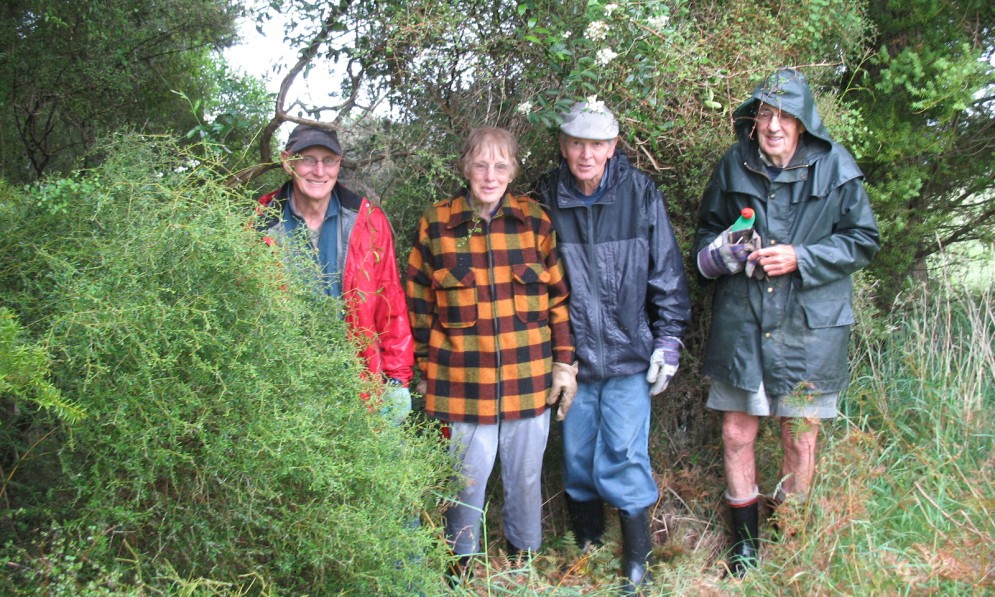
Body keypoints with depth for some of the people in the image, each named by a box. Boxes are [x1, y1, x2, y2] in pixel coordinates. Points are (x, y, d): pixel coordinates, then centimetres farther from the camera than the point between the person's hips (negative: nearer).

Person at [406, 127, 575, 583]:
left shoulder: (535, 220, 1)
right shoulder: (436, 224, -2)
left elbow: (558, 297, 5)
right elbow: (419, 305, 4)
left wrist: (565, 361, 2)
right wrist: (425, 369, 4)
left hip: (529, 378, 2)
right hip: (461, 381, -1)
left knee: (525, 474, 14)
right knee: (467, 478, 7)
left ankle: (525, 555, 36)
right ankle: (462, 564, 29)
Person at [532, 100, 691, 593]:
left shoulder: (641, 193, -5)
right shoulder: (545, 198, -1)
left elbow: (666, 271, 1)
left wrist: (668, 340, 1)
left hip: (628, 350, -2)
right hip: (570, 353, 2)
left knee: (622, 455, -3)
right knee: (576, 452, 12)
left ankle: (637, 556, 16)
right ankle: (584, 544, 31)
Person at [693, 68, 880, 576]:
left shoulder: (834, 167, -5)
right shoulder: (733, 167, 1)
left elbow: (863, 241, -1)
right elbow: (706, 234, 13)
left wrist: (800, 258, -15)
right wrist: (719, 251, -11)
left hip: (809, 326, -1)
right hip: (740, 323, 2)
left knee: (800, 442, 8)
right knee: (736, 434, 6)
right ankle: (745, 539, 27)